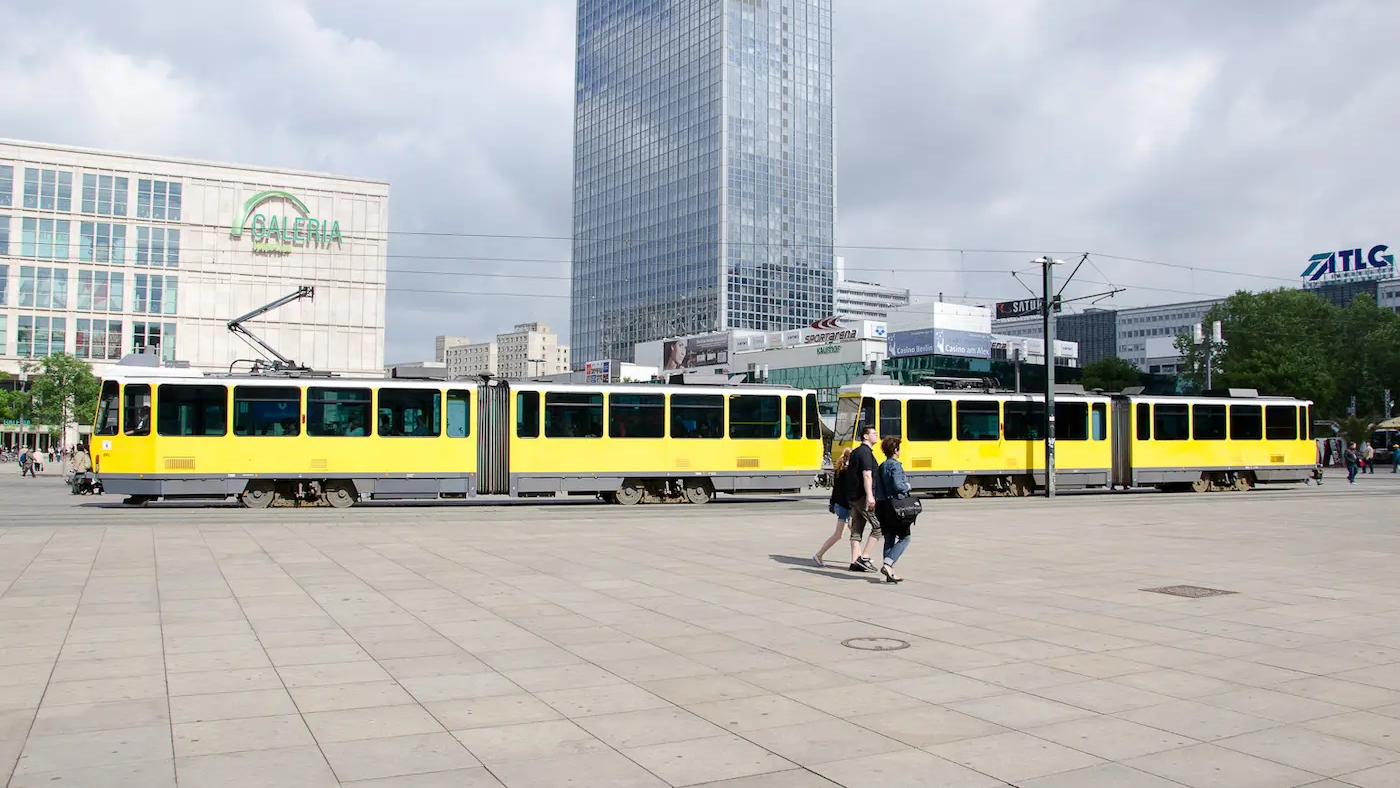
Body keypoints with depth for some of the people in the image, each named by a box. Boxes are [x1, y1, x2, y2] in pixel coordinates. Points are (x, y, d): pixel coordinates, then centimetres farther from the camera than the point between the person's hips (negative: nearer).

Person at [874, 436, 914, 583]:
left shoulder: (881, 466, 14)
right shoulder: (895, 465, -12)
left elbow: (877, 488, 13)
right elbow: (897, 485, -23)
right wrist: (907, 487, -5)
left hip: (883, 506, 8)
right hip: (896, 505, -8)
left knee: (889, 539, 9)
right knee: (904, 538, 0)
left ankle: (890, 573, 9)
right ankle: (887, 564, -14)